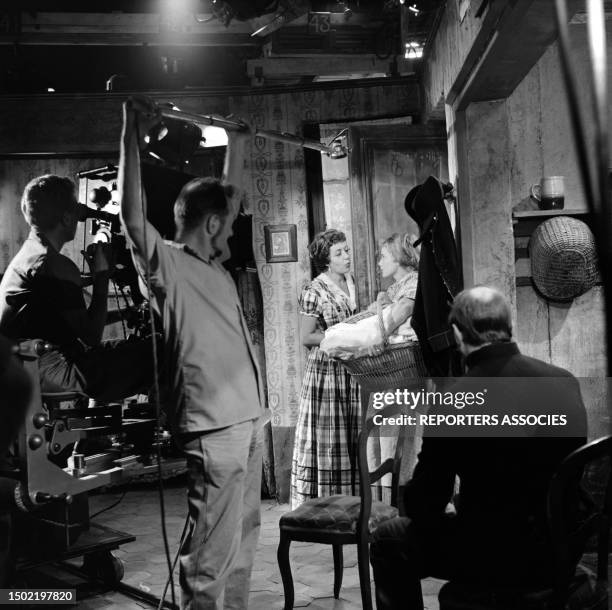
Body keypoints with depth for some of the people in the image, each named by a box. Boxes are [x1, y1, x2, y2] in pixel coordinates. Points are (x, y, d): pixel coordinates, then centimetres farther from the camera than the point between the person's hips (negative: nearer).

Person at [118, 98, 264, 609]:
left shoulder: (215, 267, 16)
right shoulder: (168, 264, -6)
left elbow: (229, 196, 27)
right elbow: (133, 213, -21)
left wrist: (236, 139, 29)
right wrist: (133, 134, -23)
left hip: (248, 419, 9)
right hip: (214, 427, -9)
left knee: (244, 540, 16)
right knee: (211, 550, -5)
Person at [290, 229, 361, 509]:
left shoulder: (350, 282, 10)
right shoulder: (314, 292, -11)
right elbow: (307, 338, -10)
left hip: (350, 369, 7)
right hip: (325, 370, -7)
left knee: (352, 437, 8)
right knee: (326, 439, -3)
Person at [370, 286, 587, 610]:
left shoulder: (453, 403, -20)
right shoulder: (566, 382, -4)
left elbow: (423, 505, -10)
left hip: (502, 557, -6)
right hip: (566, 547, 6)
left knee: (389, 542, 15)